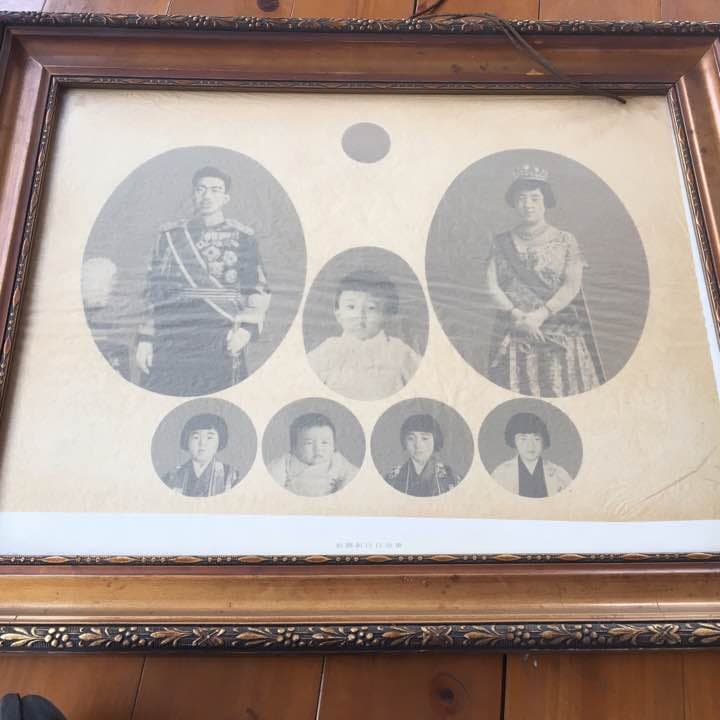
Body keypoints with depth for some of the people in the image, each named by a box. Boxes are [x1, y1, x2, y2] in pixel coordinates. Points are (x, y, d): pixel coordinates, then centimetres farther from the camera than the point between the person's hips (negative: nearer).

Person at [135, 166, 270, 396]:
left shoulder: (242, 238, 7)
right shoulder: (171, 235, 13)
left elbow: (259, 291, 5)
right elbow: (154, 290, 13)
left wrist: (247, 328, -11)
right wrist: (145, 339, 7)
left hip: (221, 344, -2)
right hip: (170, 343, 2)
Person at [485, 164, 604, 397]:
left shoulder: (565, 240, 7)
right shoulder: (502, 243, 11)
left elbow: (572, 285, -2)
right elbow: (492, 287, 2)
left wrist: (541, 314, -15)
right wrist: (516, 315, -12)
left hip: (559, 336, -1)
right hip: (513, 336, 1)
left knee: (559, 392, -6)